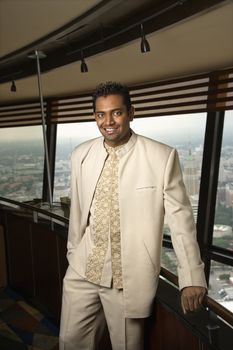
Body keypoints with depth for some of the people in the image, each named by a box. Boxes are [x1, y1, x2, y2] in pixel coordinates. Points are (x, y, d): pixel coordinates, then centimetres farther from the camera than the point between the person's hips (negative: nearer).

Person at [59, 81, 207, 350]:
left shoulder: (162, 157, -13)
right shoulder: (81, 155, -1)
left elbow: (180, 216, -8)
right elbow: (77, 211, 8)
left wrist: (191, 277, -6)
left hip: (131, 275, -3)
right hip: (83, 270, 4)